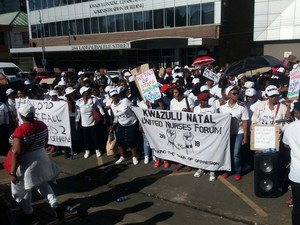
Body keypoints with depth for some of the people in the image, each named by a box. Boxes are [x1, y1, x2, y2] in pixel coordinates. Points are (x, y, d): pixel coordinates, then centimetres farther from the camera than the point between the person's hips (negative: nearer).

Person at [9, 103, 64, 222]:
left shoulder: (20, 130, -25)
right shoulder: (42, 125, -6)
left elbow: (17, 153, -25)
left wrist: (12, 173, -17)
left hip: (26, 163, -6)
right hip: (41, 158, 6)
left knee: (22, 190, 19)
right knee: (42, 183, 27)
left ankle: (28, 213, 37)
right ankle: (55, 204, 10)